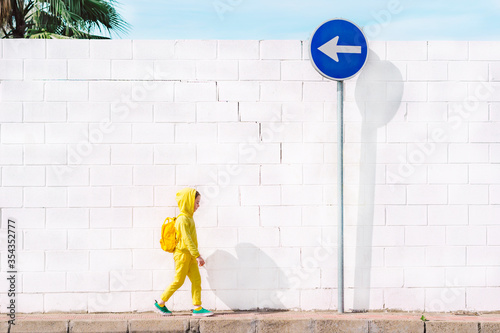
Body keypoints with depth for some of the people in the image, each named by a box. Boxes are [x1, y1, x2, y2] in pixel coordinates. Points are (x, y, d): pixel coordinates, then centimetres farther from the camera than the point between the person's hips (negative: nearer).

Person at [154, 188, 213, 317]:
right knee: (178, 281, -1)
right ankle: (160, 303, 12)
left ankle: (197, 307, 3)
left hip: (190, 255, 9)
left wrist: (195, 256, 23)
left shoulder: (188, 218, 14)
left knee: (196, 280, 3)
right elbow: (187, 239, -23)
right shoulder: (183, 219, -18)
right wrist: (198, 255, -25)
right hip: (182, 254, -9)